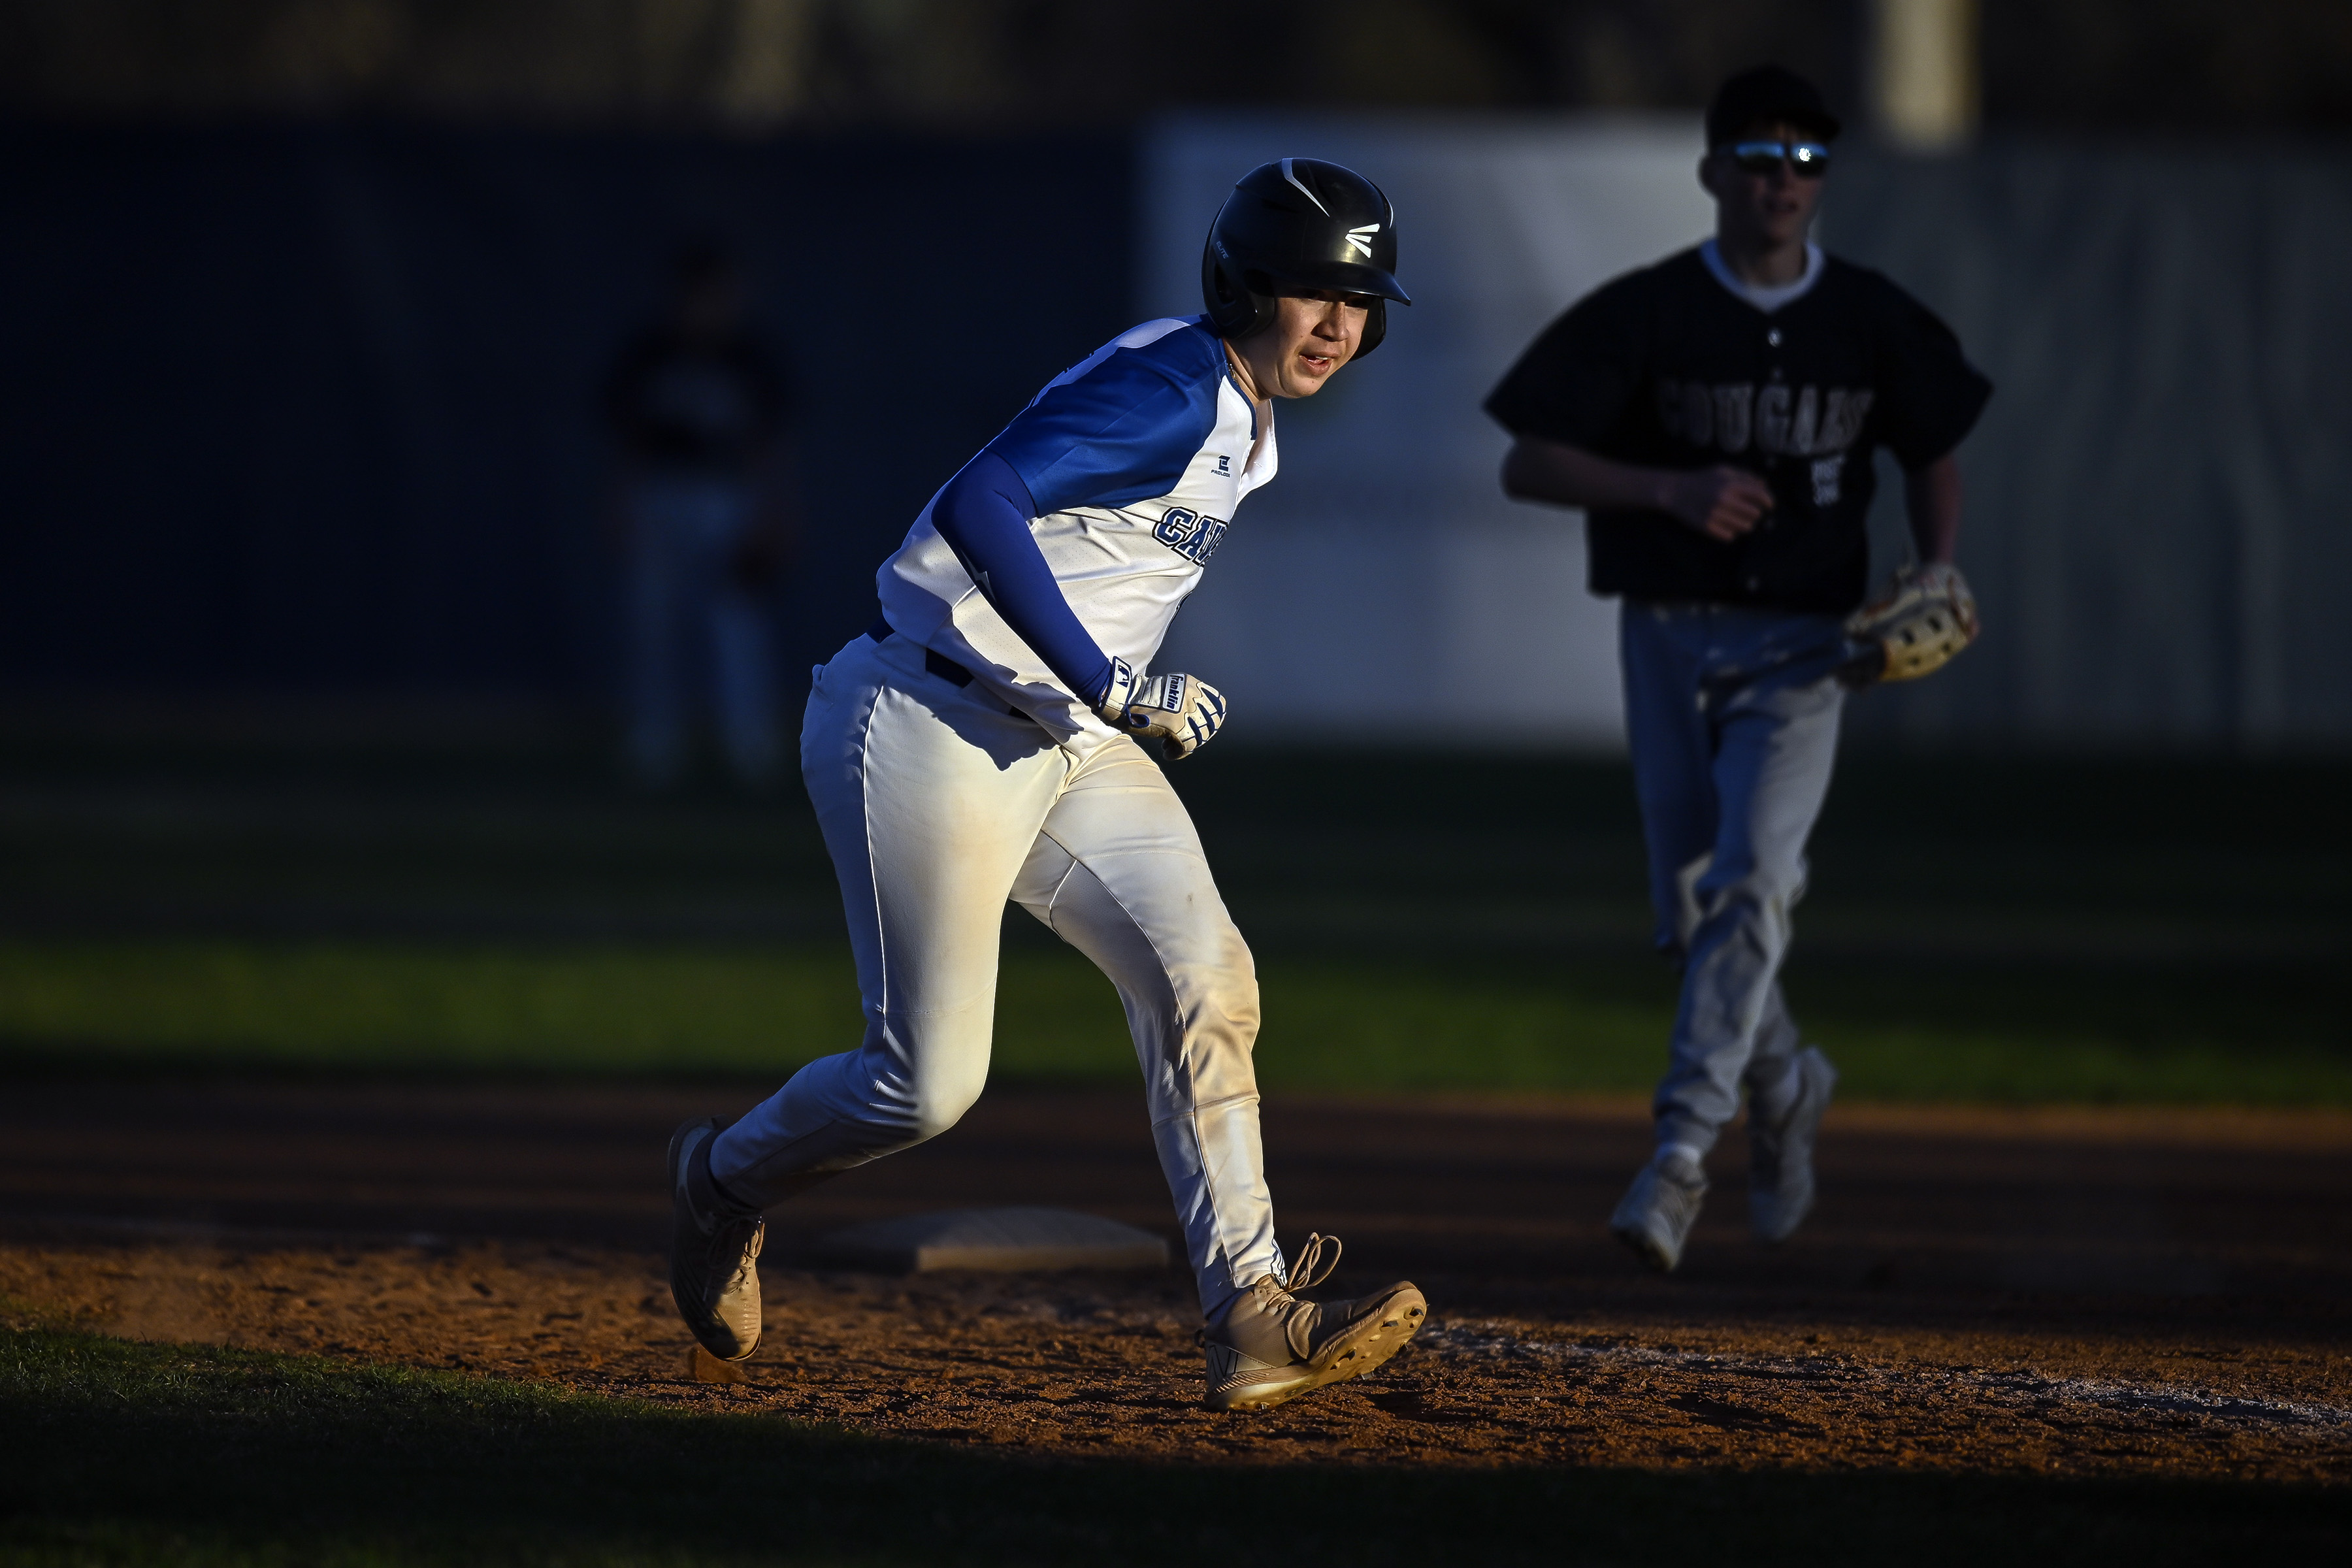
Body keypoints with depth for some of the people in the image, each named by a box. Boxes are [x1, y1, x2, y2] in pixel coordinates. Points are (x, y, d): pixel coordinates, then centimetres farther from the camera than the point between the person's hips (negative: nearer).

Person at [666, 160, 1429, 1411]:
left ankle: (1251, 1318, -16)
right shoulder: (1169, 392, -19)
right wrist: (1107, 684, -33)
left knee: (1204, 981, -11)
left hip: (1068, 743, 9)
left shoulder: (1240, 417, 12)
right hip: (932, 730, -9)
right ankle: (726, 1180, 25)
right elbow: (979, 504, -33)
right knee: (928, 1082, -6)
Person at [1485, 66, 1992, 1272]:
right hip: (1667, 639, 1)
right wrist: (1670, 487, -23)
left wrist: (1938, 566, -3)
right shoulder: (1643, 314, -5)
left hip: (1802, 645, -1)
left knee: (1750, 883, -19)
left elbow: (1931, 455, 17)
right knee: (1692, 911, 6)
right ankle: (1783, 1086, 34)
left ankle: (1681, 1150, -23)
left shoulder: (1872, 321, 3)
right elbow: (1525, 466, -8)